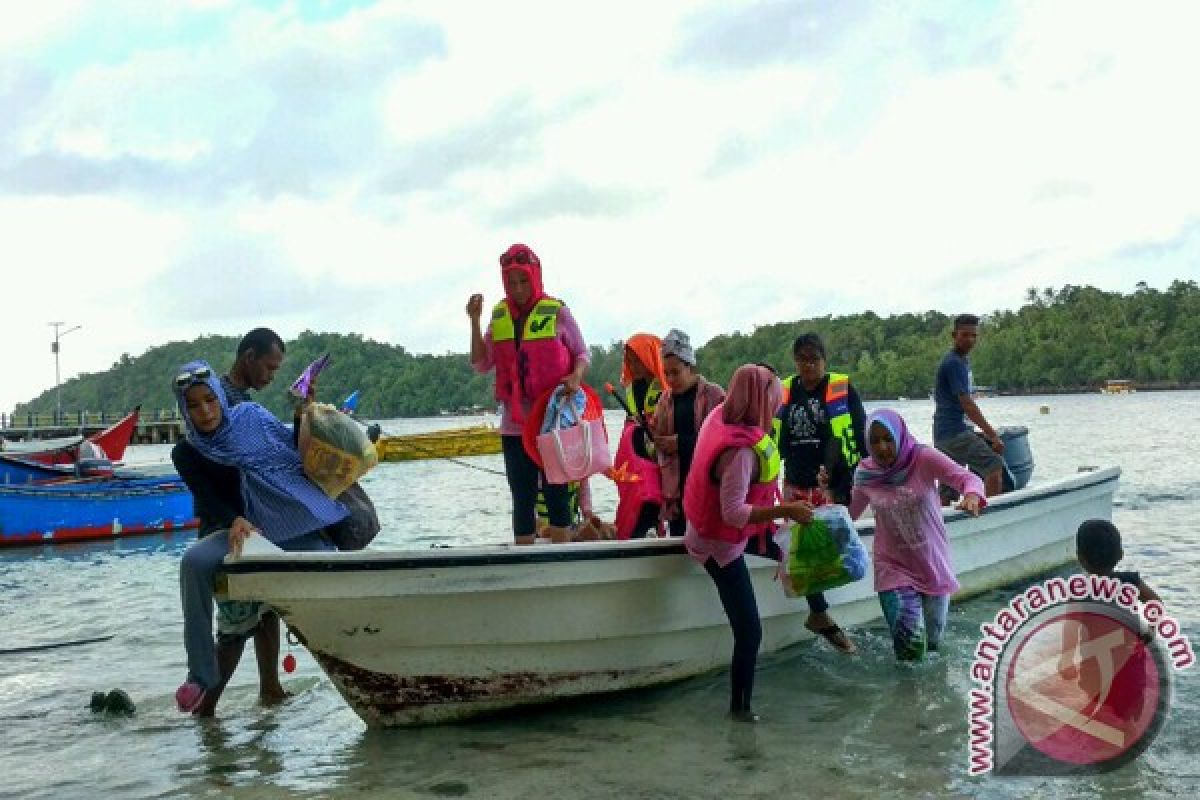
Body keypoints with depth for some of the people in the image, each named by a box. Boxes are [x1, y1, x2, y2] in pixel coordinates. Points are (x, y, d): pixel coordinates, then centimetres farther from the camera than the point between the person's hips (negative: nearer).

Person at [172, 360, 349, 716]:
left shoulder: (250, 415, 5)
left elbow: (295, 448, 12)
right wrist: (236, 521, -15)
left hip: (304, 522, 0)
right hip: (253, 527, 0)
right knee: (194, 561, -23)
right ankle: (203, 675, -16)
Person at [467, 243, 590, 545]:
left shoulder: (556, 311, -4)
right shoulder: (499, 315, 7)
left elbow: (582, 355, 1)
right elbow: (481, 364, 6)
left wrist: (575, 377, -20)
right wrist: (474, 321, -4)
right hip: (514, 425, 4)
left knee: (556, 494, 2)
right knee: (522, 499, 8)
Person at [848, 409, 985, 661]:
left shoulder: (924, 459, -12)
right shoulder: (865, 473, -4)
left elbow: (968, 478, -22)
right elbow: (849, 513, 9)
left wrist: (972, 495, -43)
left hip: (933, 565, 0)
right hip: (894, 567, 0)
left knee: (932, 643, 18)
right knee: (911, 649, -14)